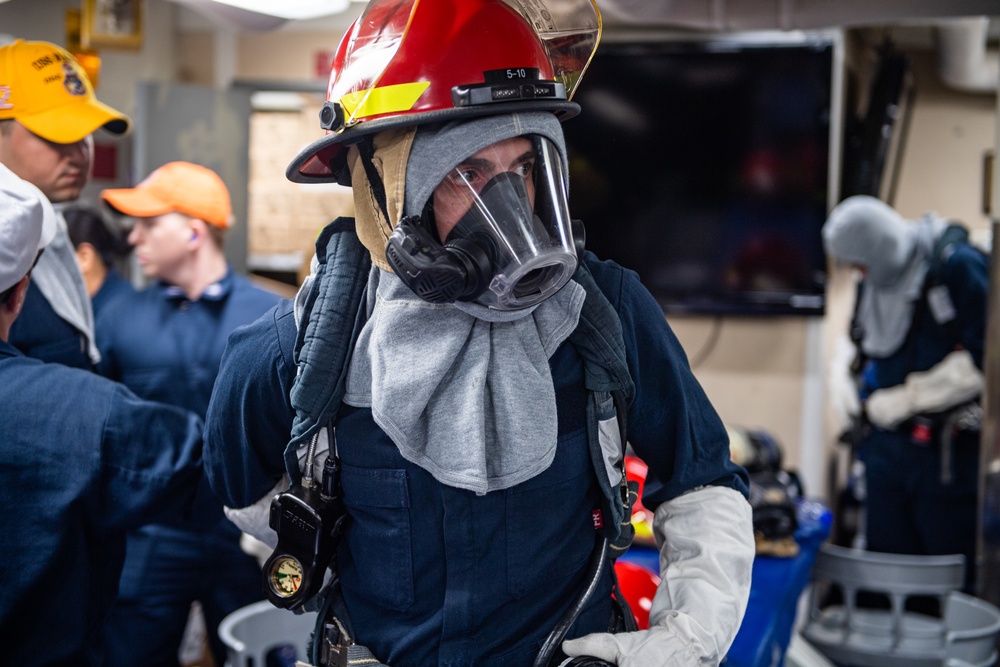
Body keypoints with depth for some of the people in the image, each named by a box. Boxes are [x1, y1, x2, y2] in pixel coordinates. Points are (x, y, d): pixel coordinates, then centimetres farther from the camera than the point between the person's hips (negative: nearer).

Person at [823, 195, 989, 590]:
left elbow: (980, 360, -17)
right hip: (886, 443, 7)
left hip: (945, 450, -7)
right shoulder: (872, 283, 12)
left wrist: (898, 401, -11)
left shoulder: (958, 265, -12)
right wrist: (862, 402, 4)